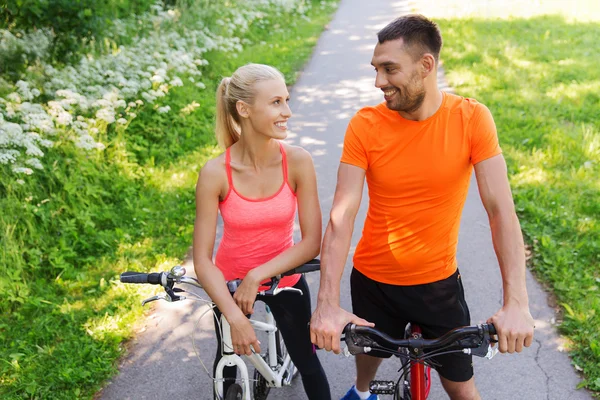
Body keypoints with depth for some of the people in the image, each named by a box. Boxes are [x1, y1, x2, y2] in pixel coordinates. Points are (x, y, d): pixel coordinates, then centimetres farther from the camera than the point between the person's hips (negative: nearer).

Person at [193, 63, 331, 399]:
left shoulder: (298, 161, -21)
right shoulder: (216, 173, -24)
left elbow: (312, 242, -18)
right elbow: (203, 260, -21)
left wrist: (258, 276, -23)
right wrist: (236, 318, -28)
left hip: (283, 279, 0)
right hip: (231, 282, 0)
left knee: (307, 361, 14)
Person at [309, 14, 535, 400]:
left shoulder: (472, 118, -16)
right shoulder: (366, 125, -16)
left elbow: (501, 209, -19)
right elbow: (342, 216, -21)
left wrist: (517, 303, -28)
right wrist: (327, 304, -30)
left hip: (439, 282, 0)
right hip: (373, 280, 1)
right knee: (370, 352, 24)